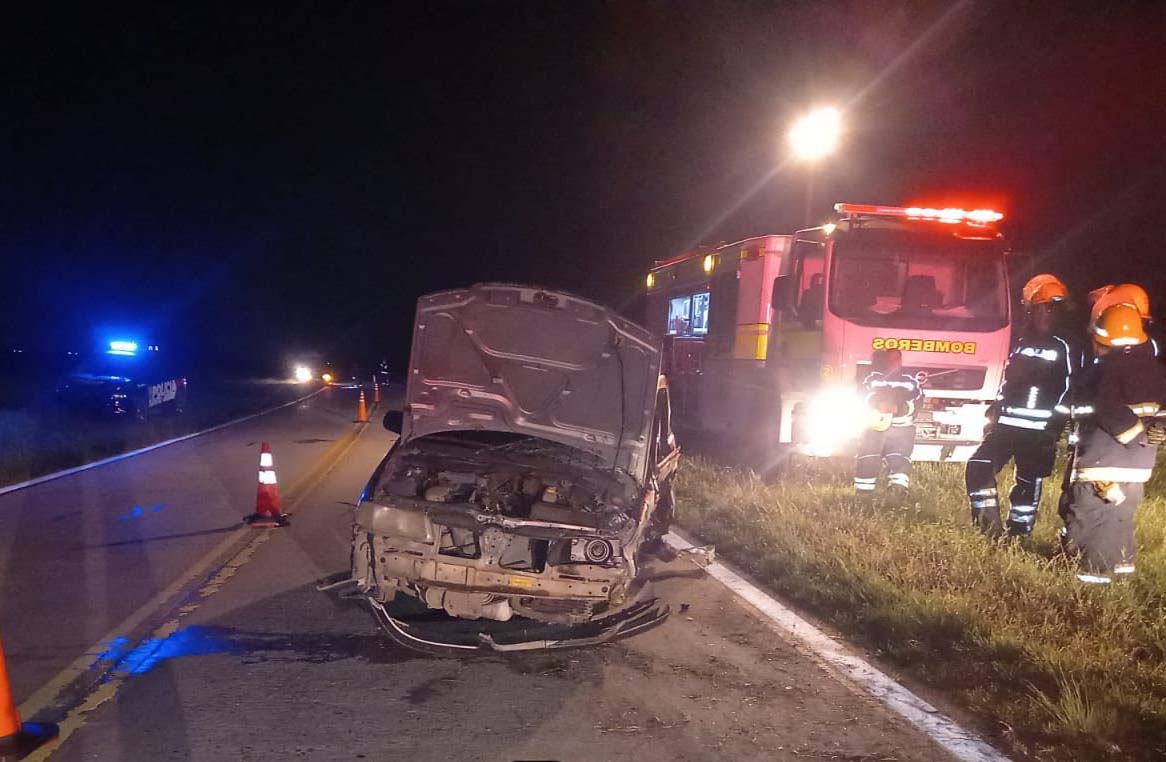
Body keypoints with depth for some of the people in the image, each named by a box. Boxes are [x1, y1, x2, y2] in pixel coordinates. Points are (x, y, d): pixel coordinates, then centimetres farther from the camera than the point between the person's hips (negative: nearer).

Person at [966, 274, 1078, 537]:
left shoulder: (1065, 349, -1)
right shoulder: (1020, 343, 16)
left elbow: (1071, 391, -6)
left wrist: (1055, 425, -13)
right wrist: (995, 410, 16)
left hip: (1038, 431, -5)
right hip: (1006, 424, 5)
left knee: (1029, 484, 0)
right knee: (978, 467, -8)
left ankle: (1018, 534, 12)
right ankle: (991, 528, -2)